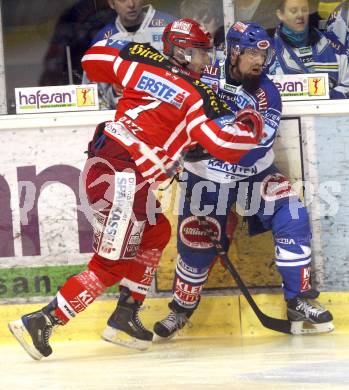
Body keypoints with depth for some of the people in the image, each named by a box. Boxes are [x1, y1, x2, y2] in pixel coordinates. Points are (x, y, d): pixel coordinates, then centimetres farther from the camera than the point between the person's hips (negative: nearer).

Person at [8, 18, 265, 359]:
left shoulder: (143, 60, 10)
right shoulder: (196, 96, -6)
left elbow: (94, 58, 19)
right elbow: (226, 143, -11)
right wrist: (250, 124, 9)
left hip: (101, 161, 9)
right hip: (121, 177, -9)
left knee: (156, 233, 23)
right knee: (111, 264, -3)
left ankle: (124, 317, 24)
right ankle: (40, 323, -5)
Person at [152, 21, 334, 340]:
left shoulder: (266, 94, -13)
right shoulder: (203, 77, -14)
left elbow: (254, 147, -26)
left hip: (255, 174, 1)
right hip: (208, 179, -1)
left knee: (293, 220, -14)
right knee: (196, 246, -2)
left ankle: (299, 304, -4)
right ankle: (182, 309, 25)